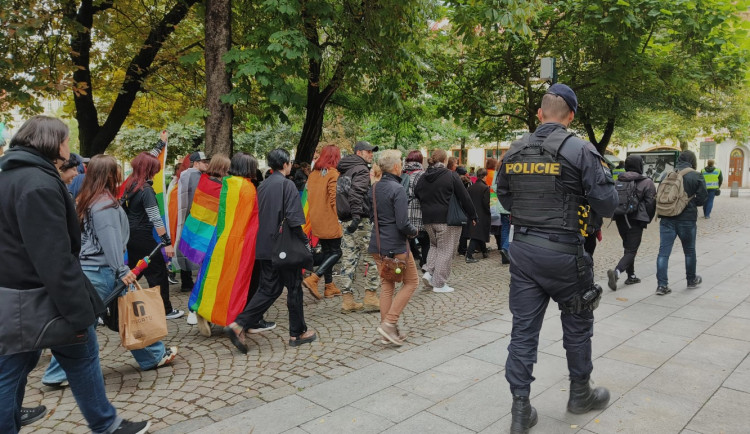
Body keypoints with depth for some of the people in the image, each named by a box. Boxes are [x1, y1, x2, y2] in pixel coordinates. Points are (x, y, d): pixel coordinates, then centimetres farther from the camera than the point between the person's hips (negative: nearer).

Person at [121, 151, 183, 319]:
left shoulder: (129, 185, 4)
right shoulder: (146, 190, -18)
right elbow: (156, 219, -20)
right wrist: (167, 242, -18)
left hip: (129, 235, 9)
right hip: (143, 237, -8)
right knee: (158, 272, 2)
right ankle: (165, 309, 9)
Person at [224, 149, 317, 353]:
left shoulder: (262, 186, 11)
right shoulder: (287, 185, -11)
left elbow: (259, 216, 14)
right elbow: (293, 218, -18)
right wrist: (305, 240, -8)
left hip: (265, 247, 7)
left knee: (268, 289, 11)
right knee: (294, 288, 8)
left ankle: (238, 325, -1)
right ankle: (297, 333, 18)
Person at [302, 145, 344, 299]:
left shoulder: (313, 175, 9)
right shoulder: (333, 174, -13)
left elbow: (310, 197, 13)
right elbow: (334, 199, -18)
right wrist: (340, 220, -12)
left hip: (317, 220, 8)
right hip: (330, 220, -8)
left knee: (327, 252, 15)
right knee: (336, 252, 1)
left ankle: (330, 286, 19)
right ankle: (313, 279, -12)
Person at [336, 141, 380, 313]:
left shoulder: (344, 171, 20)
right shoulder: (361, 170, -9)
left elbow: (340, 194, 23)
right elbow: (356, 191, -24)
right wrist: (356, 215, -28)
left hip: (345, 220, 9)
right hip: (361, 220, -9)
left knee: (348, 259, 8)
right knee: (370, 258, 0)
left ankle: (347, 300, 12)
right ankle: (370, 297, 4)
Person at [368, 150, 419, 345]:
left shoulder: (374, 188, 7)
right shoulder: (397, 189, -17)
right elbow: (403, 223, -21)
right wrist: (414, 231, -2)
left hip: (377, 244, 8)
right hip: (395, 245, -7)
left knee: (386, 284, 16)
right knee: (411, 281, 9)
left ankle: (388, 326, 21)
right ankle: (389, 323, 1)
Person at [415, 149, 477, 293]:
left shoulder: (423, 178, 7)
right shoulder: (451, 176, -10)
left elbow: (416, 196, 13)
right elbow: (464, 197, -7)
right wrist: (472, 216, 2)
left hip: (428, 219, 6)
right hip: (446, 219, -5)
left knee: (434, 245, 25)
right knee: (445, 250, 4)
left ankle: (428, 271, 7)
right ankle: (439, 284, 7)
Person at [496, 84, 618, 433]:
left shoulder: (514, 151, 4)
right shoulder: (580, 150, -11)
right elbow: (607, 204, -10)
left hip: (522, 248, 4)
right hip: (563, 252, -4)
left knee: (524, 328, 8)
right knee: (577, 324, 18)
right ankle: (580, 394, 36)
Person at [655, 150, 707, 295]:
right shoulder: (696, 176, -4)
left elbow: (659, 195, 6)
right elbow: (702, 198, -5)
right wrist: (691, 203, 14)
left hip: (667, 219, 2)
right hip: (686, 219, -2)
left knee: (664, 252, 1)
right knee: (689, 251, 18)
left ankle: (662, 285, -3)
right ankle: (691, 280, 35)